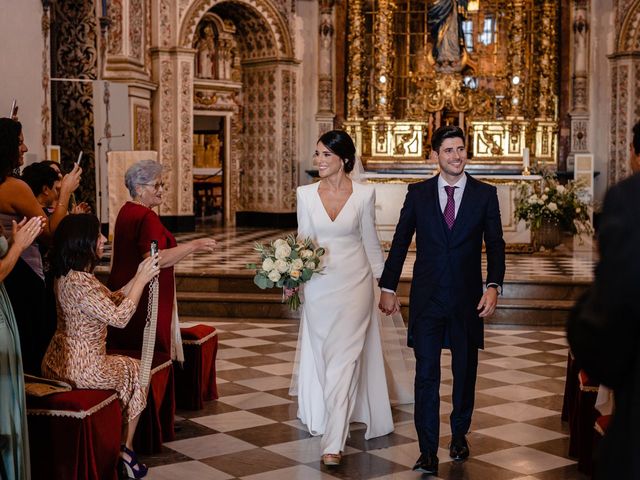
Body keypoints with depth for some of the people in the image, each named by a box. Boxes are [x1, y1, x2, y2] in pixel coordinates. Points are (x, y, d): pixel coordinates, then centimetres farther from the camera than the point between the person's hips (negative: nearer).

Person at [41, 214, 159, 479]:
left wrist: (138, 276, 5)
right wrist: (142, 279, -16)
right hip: (81, 369, -9)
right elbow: (119, 317, -24)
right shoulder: (78, 282, -26)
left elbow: (111, 300, 14)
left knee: (125, 368, 28)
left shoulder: (70, 275, 6)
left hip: (58, 362, 9)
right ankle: (126, 449, 27)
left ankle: (123, 447, 30)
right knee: (137, 371, 15)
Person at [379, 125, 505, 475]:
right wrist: (388, 287, 3)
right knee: (426, 374, -4)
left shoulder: (485, 194, 1)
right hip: (427, 298, -1)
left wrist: (493, 286, -14)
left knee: (465, 371, 13)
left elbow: (495, 246, -1)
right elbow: (400, 242, 5)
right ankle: (428, 452, 0)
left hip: (468, 299, 1)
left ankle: (459, 435, 33)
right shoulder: (418, 193, 2)